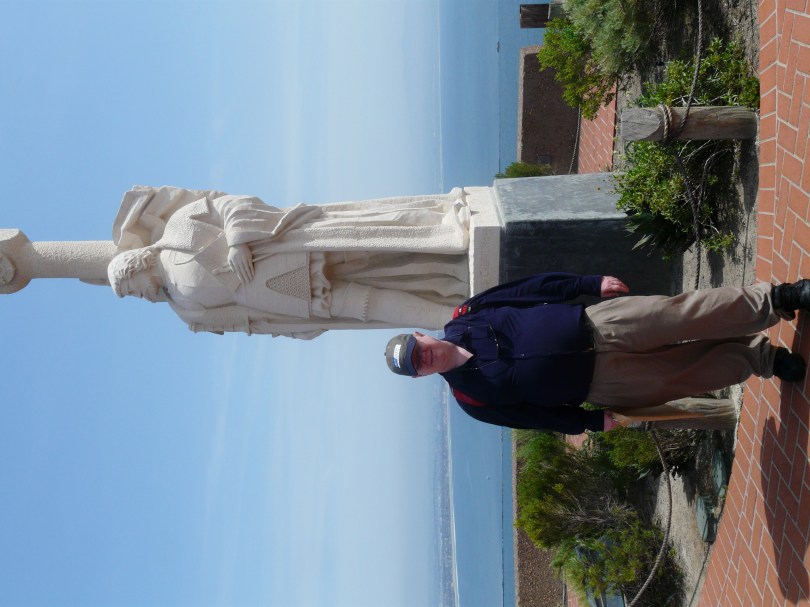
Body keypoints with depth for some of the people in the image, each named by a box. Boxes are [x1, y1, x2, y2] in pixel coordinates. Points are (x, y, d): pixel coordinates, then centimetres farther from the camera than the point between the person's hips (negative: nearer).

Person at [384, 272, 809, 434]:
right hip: (595, 382, -2)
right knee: (688, 373, -6)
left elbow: (532, 288, 4)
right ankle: (765, 358, 18)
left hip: (596, 323, 2)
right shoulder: (471, 398, -7)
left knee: (690, 313, -9)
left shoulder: (464, 318, -2)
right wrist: (594, 422, -6)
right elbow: (535, 416, -1)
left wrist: (593, 284, -1)